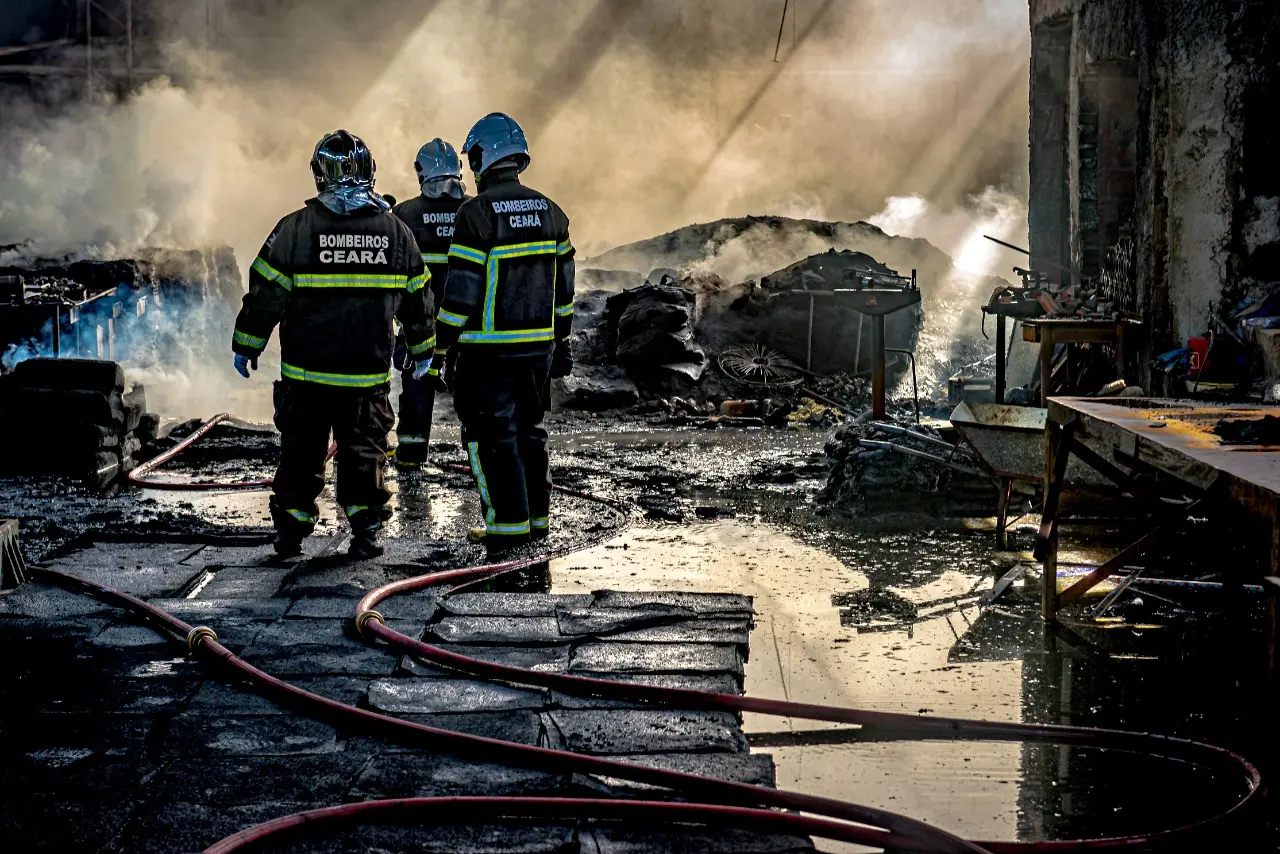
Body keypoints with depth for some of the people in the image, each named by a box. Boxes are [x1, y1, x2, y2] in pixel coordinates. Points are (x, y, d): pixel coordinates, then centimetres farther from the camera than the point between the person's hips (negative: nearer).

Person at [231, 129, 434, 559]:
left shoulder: (296, 227, -9)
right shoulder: (396, 231, 0)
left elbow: (266, 293, -6)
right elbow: (417, 297, 9)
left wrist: (246, 346, 6)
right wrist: (422, 349, 23)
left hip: (306, 372, -1)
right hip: (369, 373, 1)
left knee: (301, 450, 12)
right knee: (364, 451, 13)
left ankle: (291, 529, 16)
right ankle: (365, 530, 10)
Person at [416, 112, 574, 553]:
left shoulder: (477, 213, -13)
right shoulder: (549, 211, 7)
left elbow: (461, 291, -15)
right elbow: (563, 286, 11)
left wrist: (438, 349, -8)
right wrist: (561, 342, 19)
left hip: (490, 350, -6)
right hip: (539, 346, 6)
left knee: (492, 435, 1)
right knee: (529, 431, 16)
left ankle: (509, 524, 0)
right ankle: (537, 515, 21)